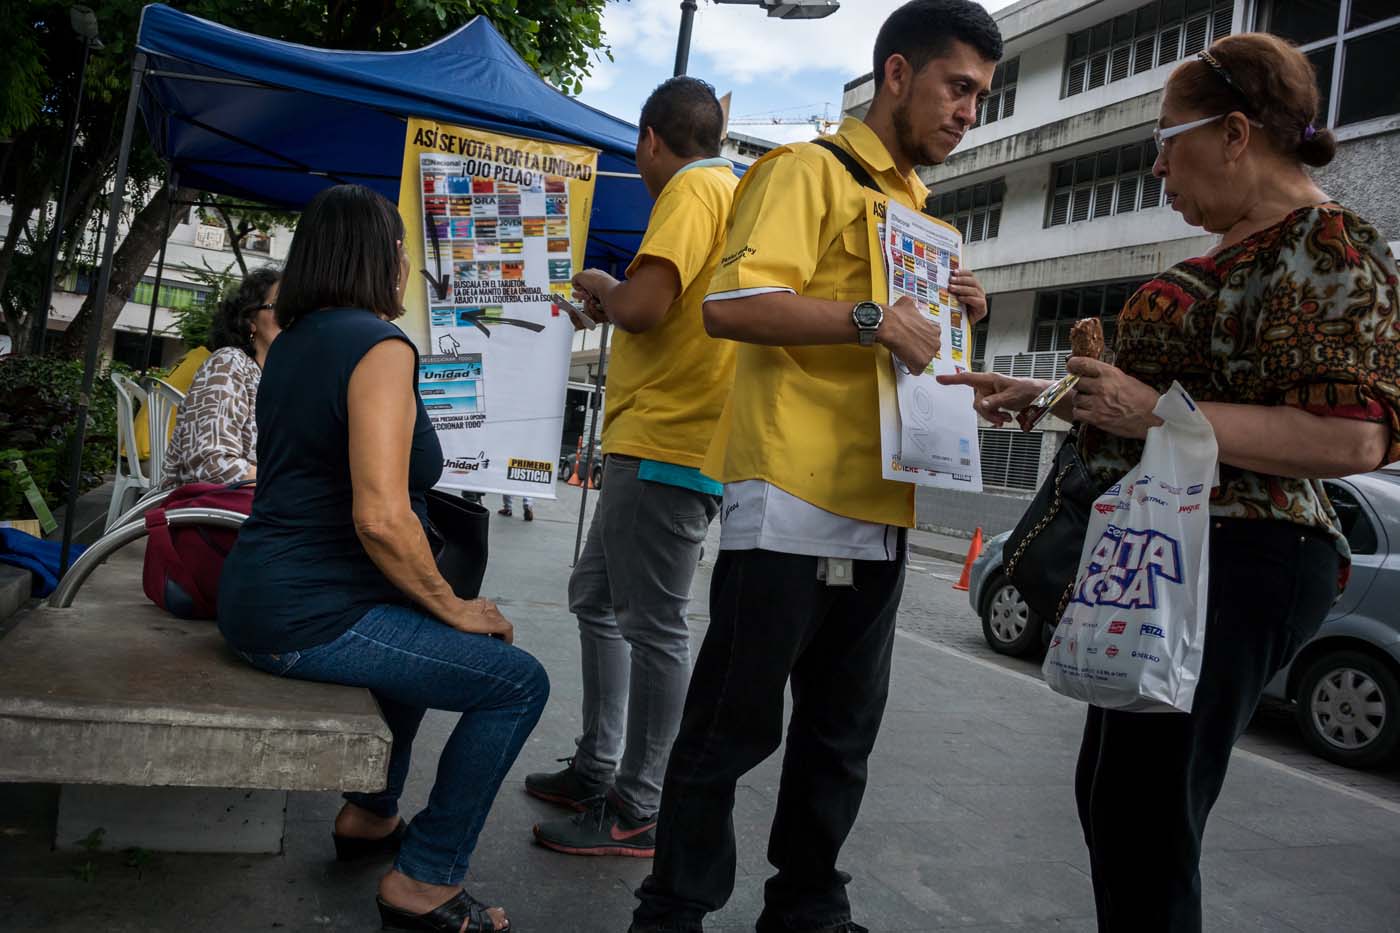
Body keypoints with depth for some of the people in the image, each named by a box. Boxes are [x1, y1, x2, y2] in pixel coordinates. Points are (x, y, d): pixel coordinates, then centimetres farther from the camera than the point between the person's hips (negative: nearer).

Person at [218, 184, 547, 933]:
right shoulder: (380, 345, -17)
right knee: (517, 683, -5)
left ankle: (370, 814, 37)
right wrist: (453, 607, -12)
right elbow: (381, 518, -26)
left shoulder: (295, 340, 12)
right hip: (308, 616, -10)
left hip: (259, 592, 10)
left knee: (426, 640, 31)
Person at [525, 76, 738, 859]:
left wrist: (602, 288, -2)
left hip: (666, 447, -11)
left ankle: (638, 812, 8)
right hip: (663, 442, 11)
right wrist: (618, 300, 23)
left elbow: (643, 305, -22)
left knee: (653, 626, -4)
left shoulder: (694, 188, -9)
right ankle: (598, 770, 28)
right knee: (596, 598, 18)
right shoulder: (733, 192, 21)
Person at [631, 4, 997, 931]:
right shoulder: (809, 170, -2)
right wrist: (871, 319, -21)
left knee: (843, 730, 14)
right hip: (791, 496, -8)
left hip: (878, 506, 8)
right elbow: (732, 303, -17)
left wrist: (953, 313, 10)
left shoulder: (921, 211, 22)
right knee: (737, 723, 0)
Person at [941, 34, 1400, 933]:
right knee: (1111, 797, 18)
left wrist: (1154, 414, -23)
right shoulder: (1241, 250, 19)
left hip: (1230, 570, -10)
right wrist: (1042, 395, 20)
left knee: (1146, 827, -3)